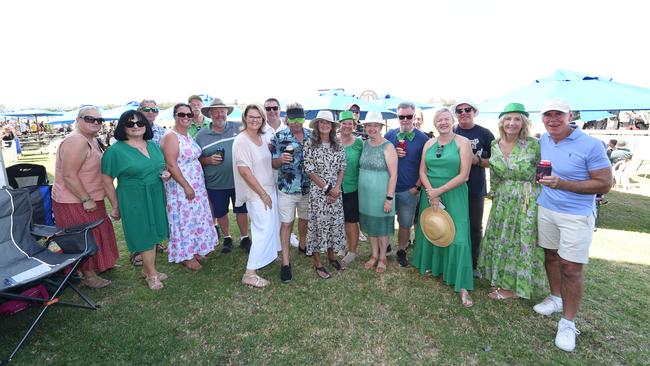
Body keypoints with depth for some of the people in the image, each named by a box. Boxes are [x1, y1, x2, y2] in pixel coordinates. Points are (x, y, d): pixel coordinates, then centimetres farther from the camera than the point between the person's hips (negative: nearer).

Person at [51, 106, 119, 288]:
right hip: (75, 202, -10)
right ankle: (88, 275, 18)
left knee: (96, 232, 23)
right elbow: (69, 175, -28)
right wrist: (86, 200, -24)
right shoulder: (76, 141, -24)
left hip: (89, 199, 10)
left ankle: (97, 264, 41)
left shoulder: (91, 141, 9)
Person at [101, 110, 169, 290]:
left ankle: (147, 270, 35)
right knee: (144, 236, 5)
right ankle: (152, 274, 23)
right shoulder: (115, 150, -10)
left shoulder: (153, 145, 6)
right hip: (134, 200, -6)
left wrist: (166, 174, -3)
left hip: (156, 197, 6)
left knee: (153, 233, 15)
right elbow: (107, 180, -7)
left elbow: (161, 166, 20)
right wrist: (116, 205, -5)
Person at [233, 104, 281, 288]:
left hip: (269, 189, 8)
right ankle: (250, 273, 5)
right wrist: (262, 193, -17)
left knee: (273, 225, 19)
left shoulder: (261, 138, 8)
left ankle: (269, 256, 42)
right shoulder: (241, 140, -16)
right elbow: (244, 170, -20)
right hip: (256, 193, -8)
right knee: (264, 231, -6)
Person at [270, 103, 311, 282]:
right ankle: (285, 262, 10)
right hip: (287, 188, -3)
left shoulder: (311, 135, 3)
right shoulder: (279, 137, -6)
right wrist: (281, 160, -28)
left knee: (304, 219, 20)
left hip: (308, 188, 4)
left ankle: (302, 245, 46)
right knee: (287, 223, 1)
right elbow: (273, 164, -5)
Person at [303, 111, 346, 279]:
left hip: (336, 191, 4)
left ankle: (332, 255, 30)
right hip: (318, 191, -4)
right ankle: (317, 263, 16)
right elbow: (309, 171, -10)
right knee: (318, 223, 2)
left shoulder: (337, 144, 6)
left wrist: (337, 188, -8)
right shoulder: (310, 144, -5)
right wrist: (327, 188, -12)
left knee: (335, 222, 10)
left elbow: (342, 168, 4)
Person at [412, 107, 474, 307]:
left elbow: (463, 175, -11)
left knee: (457, 237, -6)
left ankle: (463, 286, 3)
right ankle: (432, 265, 39)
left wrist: (439, 191, -14)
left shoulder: (462, 142, -6)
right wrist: (431, 193, -10)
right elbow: (422, 171, 4)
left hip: (454, 195, -4)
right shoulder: (429, 144, 7)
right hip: (430, 194, 5)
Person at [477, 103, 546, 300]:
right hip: (502, 202, 5)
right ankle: (501, 279, 32)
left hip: (527, 202, -5)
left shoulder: (534, 145, -12)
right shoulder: (494, 145, 3)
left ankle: (514, 286, 20)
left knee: (521, 242, 5)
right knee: (500, 239, 14)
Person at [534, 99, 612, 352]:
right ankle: (556, 298, 38)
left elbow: (604, 184, -15)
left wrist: (562, 184, -25)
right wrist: (543, 182, 6)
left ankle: (567, 323, 13)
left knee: (571, 269, -1)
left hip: (577, 215, -5)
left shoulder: (591, 145, -15)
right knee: (551, 255, 17)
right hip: (546, 209, 5)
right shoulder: (543, 140, 2)